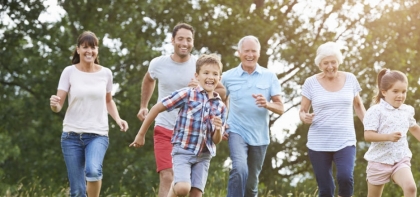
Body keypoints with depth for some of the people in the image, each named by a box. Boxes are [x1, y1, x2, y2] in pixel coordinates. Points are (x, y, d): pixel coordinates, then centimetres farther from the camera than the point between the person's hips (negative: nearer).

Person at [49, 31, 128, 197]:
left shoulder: (105, 73, 4)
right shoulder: (69, 72, -2)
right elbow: (58, 106, -5)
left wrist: (117, 119, 2)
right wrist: (54, 104, -29)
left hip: (98, 134, 0)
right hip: (72, 134, 0)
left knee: (93, 170, -31)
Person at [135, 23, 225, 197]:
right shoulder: (158, 64, -3)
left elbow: (222, 92, -1)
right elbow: (148, 80, 21)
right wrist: (143, 106, 17)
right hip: (165, 130, -1)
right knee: (167, 178, -14)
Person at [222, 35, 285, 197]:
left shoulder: (269, 77, 0)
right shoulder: (227, 77, 0)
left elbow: (280, 108, -3)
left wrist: (267, 104, -24)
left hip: (259, 137, 2)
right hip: (237, 132, -2)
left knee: (252, 183, 12)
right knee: (240, 169, -28)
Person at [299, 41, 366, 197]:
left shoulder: (350, 79, 4)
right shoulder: (311, 83, -2)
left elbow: (358, 105, 18)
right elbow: (302, 111, 4)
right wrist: (305, 118, -19)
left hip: (345, 142, 0)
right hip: (318, 144, 0)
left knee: (345, 177, -23)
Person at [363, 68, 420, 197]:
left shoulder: (407, 111, 5)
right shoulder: (376, 111, -13)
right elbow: (368, 135, -21)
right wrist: (388, 136, -33)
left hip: (401, 160, 3)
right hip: (379, 161, -3)